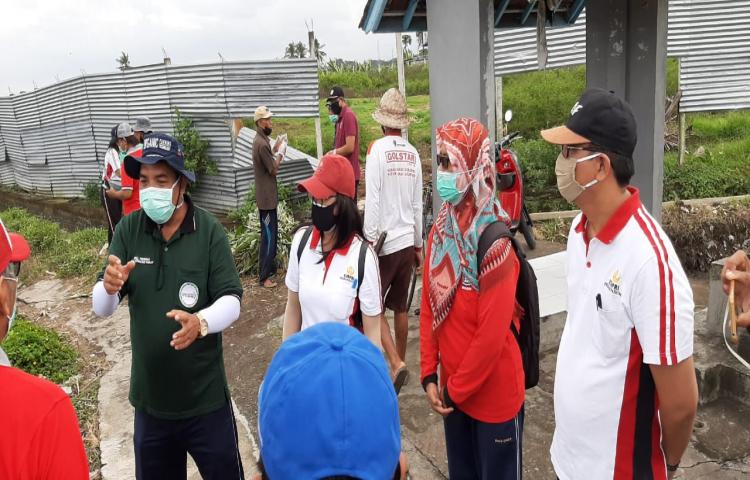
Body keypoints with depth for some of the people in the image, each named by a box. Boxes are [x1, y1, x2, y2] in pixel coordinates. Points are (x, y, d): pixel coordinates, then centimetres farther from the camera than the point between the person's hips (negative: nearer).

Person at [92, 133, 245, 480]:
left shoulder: (209, 231, -14)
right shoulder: (128, 229, -6)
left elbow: (232, 302, -15)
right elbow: (101, 309, -6)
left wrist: (201, 322, -36)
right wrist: (109, 287, -29)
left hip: (204, 397, -3)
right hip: (149, 397, 3)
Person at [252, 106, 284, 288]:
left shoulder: (261, 140, 11)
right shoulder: (262, 144, -21)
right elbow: (274, 170, -17)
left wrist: (275, 154, 3)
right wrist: (279, 157, -2)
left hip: (268, 195, 10)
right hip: (267, 197, -10)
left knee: (272, 234, 18)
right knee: (268, 236, -5)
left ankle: (270, 268, 30)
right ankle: (264, 276, 2)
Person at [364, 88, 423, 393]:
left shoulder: (377, 149, -10)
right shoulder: (413, 154, 5)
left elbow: (372, 201, -16)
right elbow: (417, 206, 10)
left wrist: (369, 240, -11)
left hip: (384, 244, -5)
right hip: (407, 242, 5)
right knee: (400, 307, 14)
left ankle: (396, 364, -9)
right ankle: (399, 364, 25)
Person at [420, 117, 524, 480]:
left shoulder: (495, 244, -23)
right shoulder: (440, 232, -2)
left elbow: (492, 333, -22)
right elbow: (429, 308, 3)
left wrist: (456, 390, -12)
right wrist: (430, 375, 0)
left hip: (494, 394, -6)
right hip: (453, 389, 6)